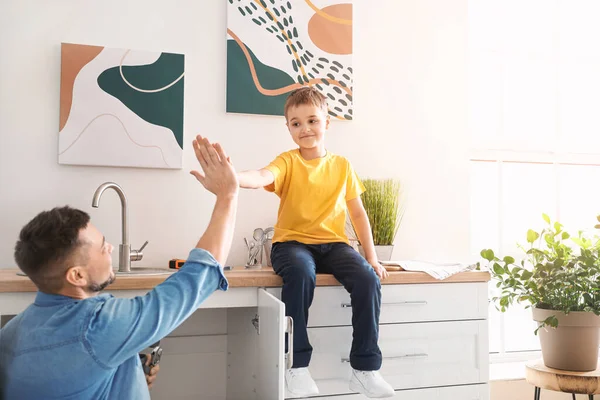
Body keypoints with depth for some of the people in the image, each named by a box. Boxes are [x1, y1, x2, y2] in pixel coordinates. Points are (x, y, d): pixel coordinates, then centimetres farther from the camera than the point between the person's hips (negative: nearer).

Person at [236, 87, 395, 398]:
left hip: (333, 243, 3)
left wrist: (372, 257, 5)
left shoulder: (342, 166, 8)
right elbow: (263, 176, -24)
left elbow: (358, 213, 12)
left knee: (368, 279, -23)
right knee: (300, 274, -36)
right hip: (292, 242, -3)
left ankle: (365, 368, -10)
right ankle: (297, 366, -22)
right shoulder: (288, 162, -1)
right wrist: (234, 177, -47)